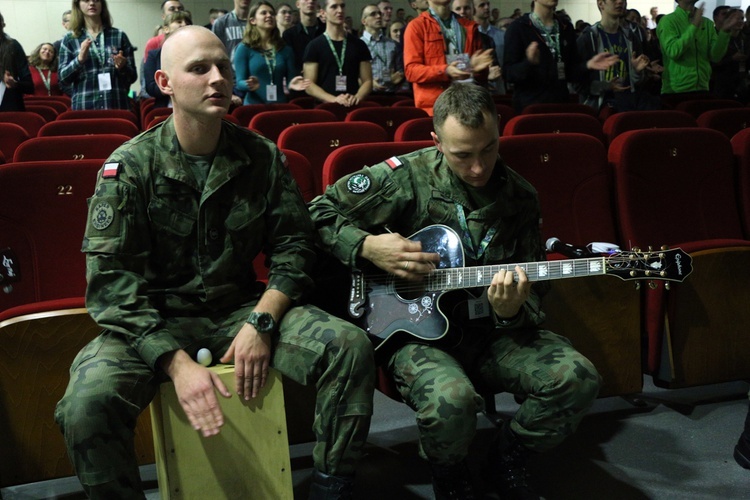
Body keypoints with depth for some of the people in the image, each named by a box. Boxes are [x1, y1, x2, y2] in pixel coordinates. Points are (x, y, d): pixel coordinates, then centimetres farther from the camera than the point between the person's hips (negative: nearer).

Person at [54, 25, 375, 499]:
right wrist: (177, 362, -24)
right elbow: (113, 283, -13)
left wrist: (261, 322, -13)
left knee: (352, 348, -20)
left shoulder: (262, 156, 1)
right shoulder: (129, 167, -8)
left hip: (241, 308, 3)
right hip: (154, 321, -2)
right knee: (88, 402, -32)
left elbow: (293, 246, 4)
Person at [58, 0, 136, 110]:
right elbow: (63, 78, 2)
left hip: (117, 106, 0)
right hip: (83, 107, 0)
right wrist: (79, 59, -13)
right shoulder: (69, 39, 8)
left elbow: (132, 77, 9)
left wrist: (122, 67, -11)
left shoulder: (119, 36, 8)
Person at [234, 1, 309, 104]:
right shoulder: (244, 48, -2)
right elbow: (240, 82, -6)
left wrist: (291, 84, -14)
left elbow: (290, 79, 7)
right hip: (254, 106, -3)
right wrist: (249, 85, -26)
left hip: (280, 106, 3)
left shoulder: (285, 49, 8)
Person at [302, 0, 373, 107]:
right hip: (325, 105, -2)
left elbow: (367, 81, 10)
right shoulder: (314, 46, 4)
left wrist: (357, 97, -10)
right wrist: (333, 99, -17)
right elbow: (309, 85, -2)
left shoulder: (359, 45, 12)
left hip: (353, 106, 2)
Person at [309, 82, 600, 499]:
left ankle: (507, 461, 11)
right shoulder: (406, 176, -8)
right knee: (450, 399, -36)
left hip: (492, 333, 4)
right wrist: (369, 247, -16)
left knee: (578, 378, -19)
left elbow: (533, 290, 6)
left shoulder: (519, 196, 3)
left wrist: (512, 312, -17)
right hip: (417, 330, -4)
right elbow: (320, 213, 0)